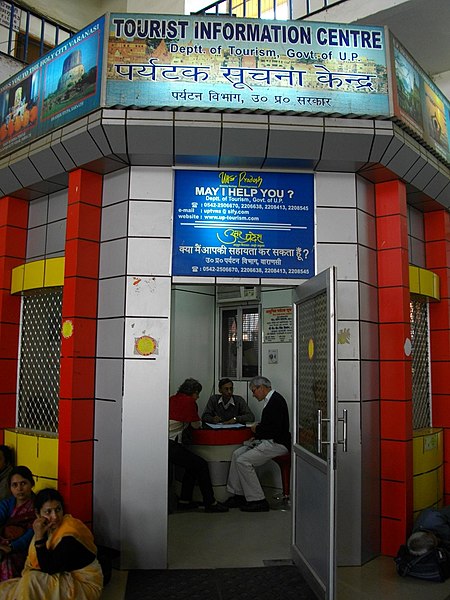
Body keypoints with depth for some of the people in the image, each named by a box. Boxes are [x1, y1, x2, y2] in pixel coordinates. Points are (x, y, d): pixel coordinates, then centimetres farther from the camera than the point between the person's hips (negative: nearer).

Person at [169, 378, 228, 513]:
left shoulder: (172, 399, 17)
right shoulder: (188, 401, -6)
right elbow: (196, 424, 2)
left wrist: (187, 423, 20)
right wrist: (199, 423, 21)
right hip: (171, 445, -9)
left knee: (193, 465, 20)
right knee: (202, 465, 0)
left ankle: (184, 501, 23)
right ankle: (210, 503, 6)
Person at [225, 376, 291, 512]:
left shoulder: (276, 400, -17)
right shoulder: (270, 400, 14)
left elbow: (275, 429, -24)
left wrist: (257, 429, -9)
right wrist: (257, 435, 7)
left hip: (277, 444, -10)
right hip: (267, 441, 10)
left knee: (243, 461, -16)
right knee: (237, 454, 4)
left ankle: (258, 501, -8)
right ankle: (239, 496, 9)